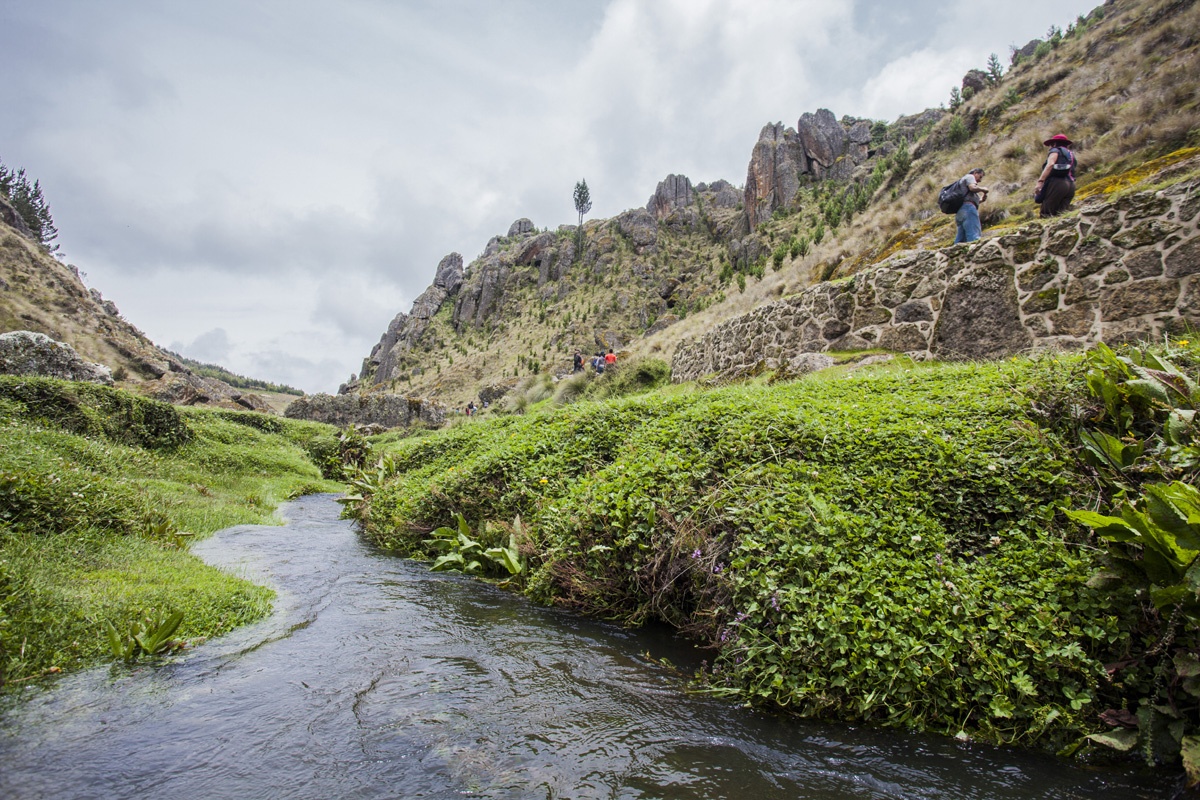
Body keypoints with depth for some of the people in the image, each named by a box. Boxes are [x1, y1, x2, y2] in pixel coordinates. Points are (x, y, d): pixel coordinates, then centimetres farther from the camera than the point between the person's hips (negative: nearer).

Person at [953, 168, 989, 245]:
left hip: (960, 211, 9)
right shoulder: (970, 176, 10)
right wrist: (983, 189, 5)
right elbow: (973, 188, -11)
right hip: (968, 207, -9)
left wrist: (980, 200, 22)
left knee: (960, 239, -1)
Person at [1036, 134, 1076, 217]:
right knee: (1059, 213, -2)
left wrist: (1040, 182, -21)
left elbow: (1050, 164, -11)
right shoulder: (1071, 154, 33)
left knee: (1046, 214, -13)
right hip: (1070, 186, 7)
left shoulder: (1055, 150, 10)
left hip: (1057, 183, -7)